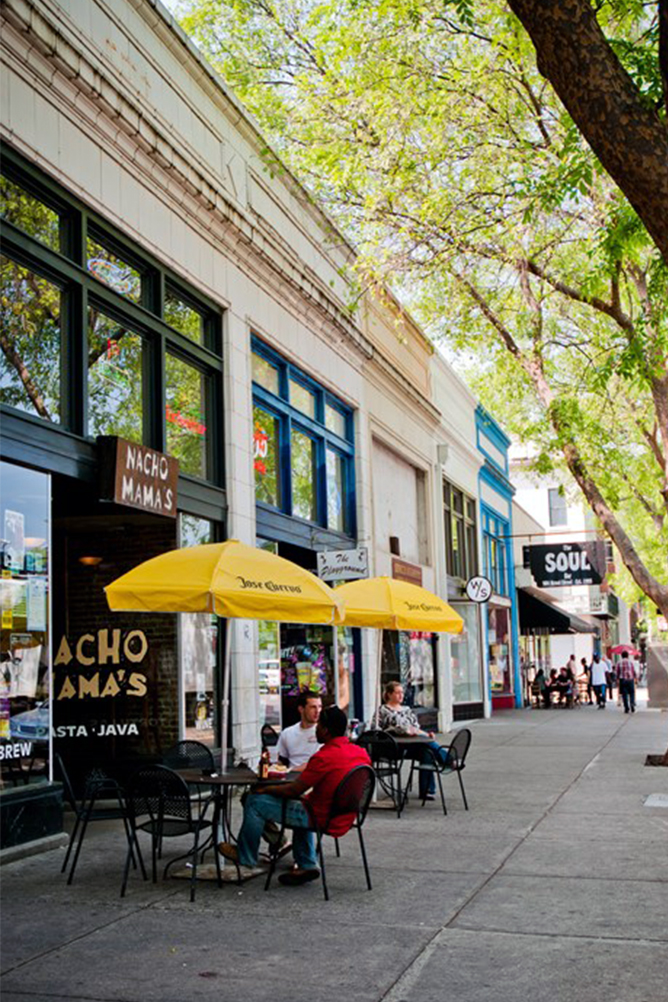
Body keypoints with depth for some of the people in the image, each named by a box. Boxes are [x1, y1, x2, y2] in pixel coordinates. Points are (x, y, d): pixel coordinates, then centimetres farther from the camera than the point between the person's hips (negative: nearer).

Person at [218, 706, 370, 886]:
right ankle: (306, 865, 29)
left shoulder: (324, 757, -24)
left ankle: (245, 856, 21)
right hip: (344, 818, 8)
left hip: (322, 818, -8)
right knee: (301, 803, 38)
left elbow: (292, 791, -18)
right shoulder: (361, 753, 0)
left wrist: (266, 789, 0)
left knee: (255, 801, 1)